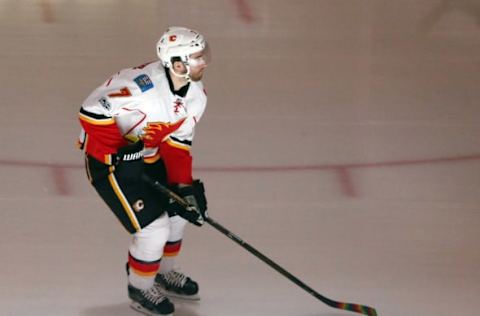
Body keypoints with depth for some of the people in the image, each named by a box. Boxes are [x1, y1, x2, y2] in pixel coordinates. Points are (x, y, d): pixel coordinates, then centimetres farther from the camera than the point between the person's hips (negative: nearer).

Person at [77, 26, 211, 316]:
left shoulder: (196, 95, -6)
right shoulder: (142, 83, -33)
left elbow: (178, 143, 1)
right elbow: (93, 110, -26)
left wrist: (184, 185, -8)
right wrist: (108, 157, -26)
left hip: (149, 157, 9)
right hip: (110, 161, -9)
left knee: (179, 212, 18)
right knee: (154, 227, -11)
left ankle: (163, 274, 44)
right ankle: (140, 289, 15)